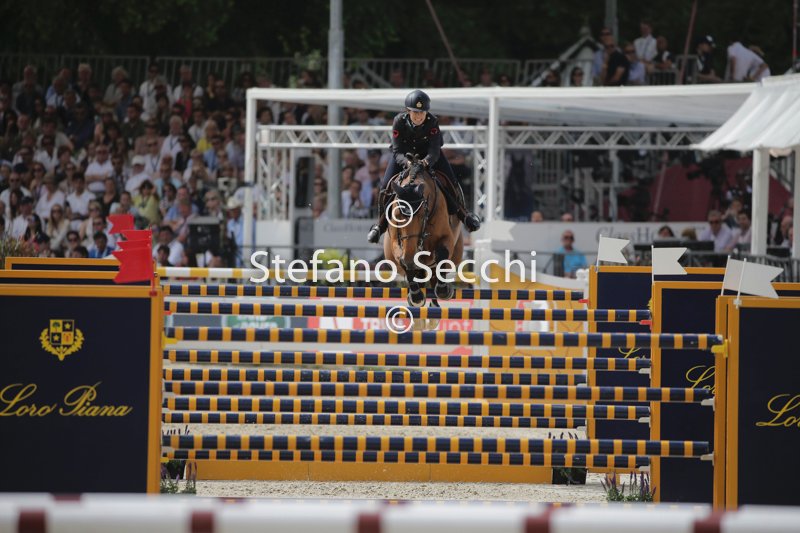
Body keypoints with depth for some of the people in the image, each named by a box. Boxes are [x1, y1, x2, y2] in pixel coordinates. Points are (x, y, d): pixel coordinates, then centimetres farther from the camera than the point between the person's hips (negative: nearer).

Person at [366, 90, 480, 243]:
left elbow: (434, 151, -32)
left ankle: (462, 212, 15)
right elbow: (397, 151, -27)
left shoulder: (432, 122, -28)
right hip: (404, 156, 0)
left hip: (428, 156, 0)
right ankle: (381, 223, 7)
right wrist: (407, 162, -50)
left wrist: (426, 161, -55)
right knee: (386, 187, -16)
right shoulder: (399, 121, -28)